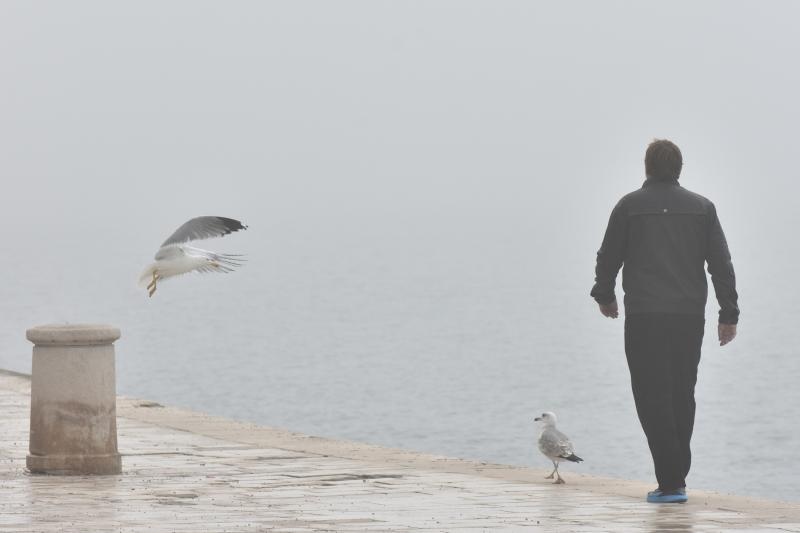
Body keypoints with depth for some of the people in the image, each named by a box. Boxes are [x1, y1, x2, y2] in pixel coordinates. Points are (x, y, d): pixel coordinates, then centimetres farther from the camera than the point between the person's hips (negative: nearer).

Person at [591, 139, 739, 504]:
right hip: (690, 316, 3)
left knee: (653, 398, -3)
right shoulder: (702, 207, 8)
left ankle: (671, 482, -12)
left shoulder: (629, 206, 1)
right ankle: (676, 476, 17)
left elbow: (608, 257, 7)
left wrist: (604, 295, 26)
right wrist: (729, 314, 6)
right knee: (682, 397, 14)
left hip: (644, 317, -3)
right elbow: (721, 263, 3)